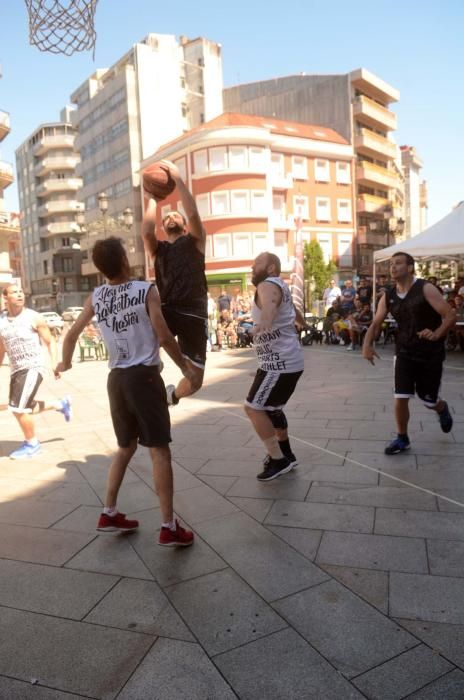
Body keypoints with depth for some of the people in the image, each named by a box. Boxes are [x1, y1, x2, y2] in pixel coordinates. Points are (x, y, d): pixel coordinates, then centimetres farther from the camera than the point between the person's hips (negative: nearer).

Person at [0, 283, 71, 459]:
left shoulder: (34, 318, -8)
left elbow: (50, 342, -1)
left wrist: (55, 363, -9)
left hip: (33, 368, -6)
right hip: (16, 370, 6)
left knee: (18, 408, -11)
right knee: (23, 408, 15)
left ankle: (32, 444, 11)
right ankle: (61, 405, 37)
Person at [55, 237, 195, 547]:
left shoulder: (94, 298, 7)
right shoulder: (146, 290, -7)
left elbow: (72, 335, 16)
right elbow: (164, 337, -12)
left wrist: (65, 364, 34)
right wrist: (185, 366, 2)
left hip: (116, 379, 6)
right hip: (144, 377, -5)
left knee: (126, 448, 22)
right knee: (160, 451, -1)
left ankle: (110, 514, 29)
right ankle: (169, 527, 3)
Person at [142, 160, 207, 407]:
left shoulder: (195, 241, 12)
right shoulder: (158, 249, 17)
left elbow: (193, 214, -7)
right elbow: (146, 231, -4)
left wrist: (178, 179, -6)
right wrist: (152, 197, 3)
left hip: (192, 313, -1)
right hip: (166, 310, 2)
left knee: (195, 380, -1)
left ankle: (173, 394, 32)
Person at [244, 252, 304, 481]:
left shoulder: (267, 285, -17)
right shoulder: (280, 285, 15)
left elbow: (269, 304, -42)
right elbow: (294, 314, 36)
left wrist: (264, 323, -58)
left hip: (279, 362, -11)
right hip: (283, 359, 11)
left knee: (253, 408, -8)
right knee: (270, 407, 23)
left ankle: (278, 460, 0)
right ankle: (285, 454, 36)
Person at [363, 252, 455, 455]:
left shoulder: (426, 289, -14)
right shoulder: (388, 296, 1)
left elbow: (450, 314, -17)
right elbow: (376, 324, 4)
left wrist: (437, 334, -34)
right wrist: (367, 344, -14)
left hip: (431, 353, -3)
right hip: (405, 352, 3)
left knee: (429, 400, 9)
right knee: (400, 398, -4)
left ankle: (442, 409, 47)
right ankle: (402, 438, 17)